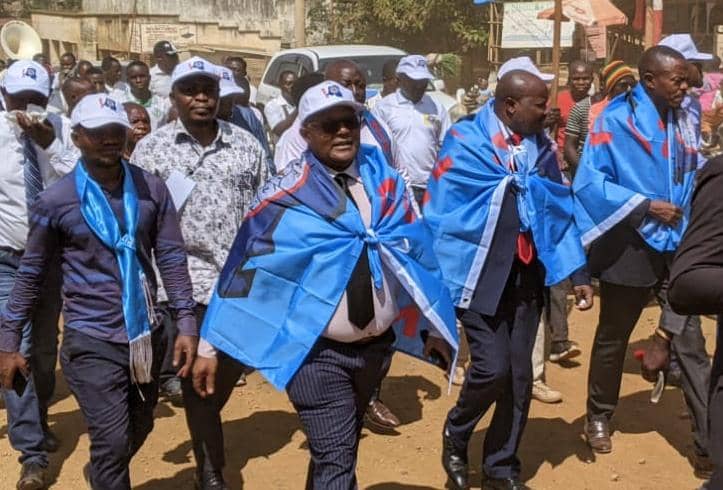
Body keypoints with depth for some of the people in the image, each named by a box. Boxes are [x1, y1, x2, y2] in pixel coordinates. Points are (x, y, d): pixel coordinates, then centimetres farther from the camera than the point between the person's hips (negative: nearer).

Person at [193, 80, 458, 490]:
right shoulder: (286, 195, -9)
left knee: (340, 450, 22)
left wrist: (434, 327, 8)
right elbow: (246, 265, -8)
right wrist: (212, 345, -8)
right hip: (317, 351, -4)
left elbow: (415, 253, 7)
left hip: (377, 344, 5)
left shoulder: (385, 182, 2)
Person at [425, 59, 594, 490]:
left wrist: (578, 272, 4)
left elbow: (559, 210, 9)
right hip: (480, 274, -5)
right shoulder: (465, 140, -10)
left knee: (519, 375, 7)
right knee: (493, 367, -10)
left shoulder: (542, 145, 5)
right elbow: (440, 214, -10)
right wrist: (438, 277, -12)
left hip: (526, 275, 5)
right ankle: (455, 436, 20)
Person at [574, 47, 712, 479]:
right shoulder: (616, 120, -11)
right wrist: (646, 206, -20)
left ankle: (709, 443, 5)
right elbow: (589, 182, -16)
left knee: (691, 342, 1)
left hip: (678, 245, 4)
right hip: (631, 247, -4)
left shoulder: (682, 120, 7)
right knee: (612, 338, 14)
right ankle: (599, 417, 34)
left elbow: (693, 174, 16)